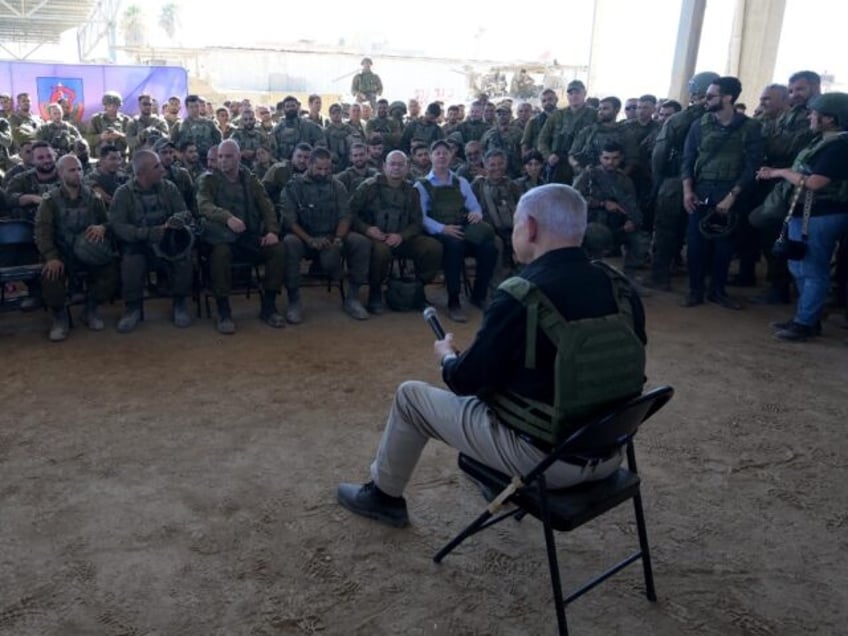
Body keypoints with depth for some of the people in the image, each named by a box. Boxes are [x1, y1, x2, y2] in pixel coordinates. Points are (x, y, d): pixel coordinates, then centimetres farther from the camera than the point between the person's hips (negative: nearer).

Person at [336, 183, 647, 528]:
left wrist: (446, 355, 11)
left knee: (411, 395, 11)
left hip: (544, 455, -6)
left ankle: (384, 496, 33)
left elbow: (466, 381, -13)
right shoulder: (620, 287, -4)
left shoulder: (521, 297, -23)